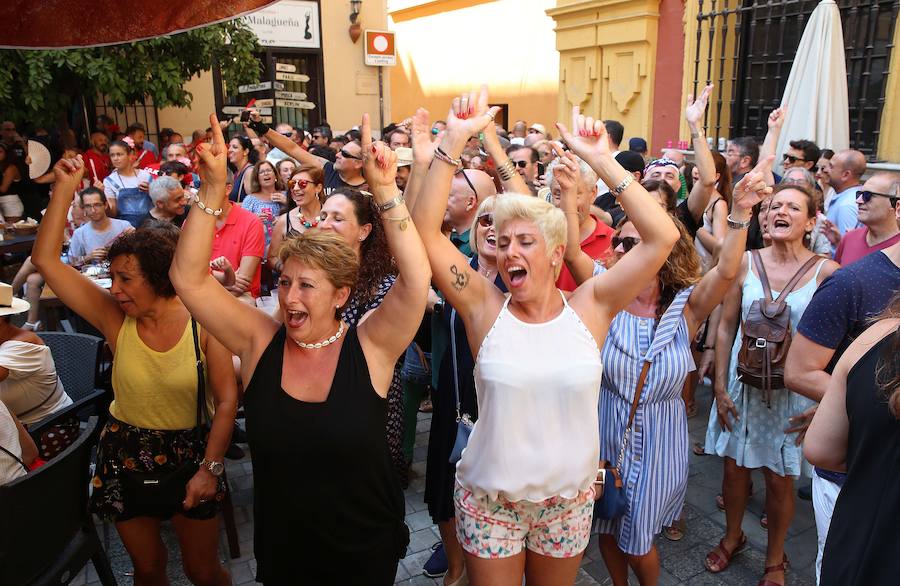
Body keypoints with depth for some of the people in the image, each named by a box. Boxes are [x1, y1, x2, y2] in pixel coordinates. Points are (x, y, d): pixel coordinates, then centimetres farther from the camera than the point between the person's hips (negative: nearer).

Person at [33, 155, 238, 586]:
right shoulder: (114, 317, -9)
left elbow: (226, 400, -15)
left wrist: (210, 468, -21)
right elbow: (46, 260, -12)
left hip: (187, 453, -2)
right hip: (124, 454, 3)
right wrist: (64, 189, -16)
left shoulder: (202, 323, -17)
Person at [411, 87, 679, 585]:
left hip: (569, 500, 1)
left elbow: (662, 237, -15)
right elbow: (424, 230, -19)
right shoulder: (484, 307, -11)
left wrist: (600, 159, -17)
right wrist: (454, 141, -24)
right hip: (489, 500, -1)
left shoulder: (589, 308, -9)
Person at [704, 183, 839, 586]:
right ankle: (733, 537, 41)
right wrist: (720, 386, -1)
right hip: (742, 382, 2)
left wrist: (820, 400, -8)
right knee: (735, 467, 14)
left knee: (780, 478, 10)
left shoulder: (825, 271, -9)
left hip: (793, 389, -2)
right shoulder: (746, 262, -4)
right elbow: (726, 327, 1)